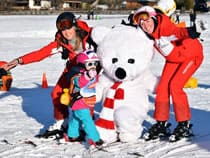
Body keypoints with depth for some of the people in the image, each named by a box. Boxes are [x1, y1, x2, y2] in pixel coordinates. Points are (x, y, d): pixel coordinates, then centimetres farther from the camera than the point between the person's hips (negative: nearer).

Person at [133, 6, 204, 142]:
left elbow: (178, 32, -53)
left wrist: (189, 32, -74)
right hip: (173, 59, 8)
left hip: (192, 55, -7)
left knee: (175, 86, -18)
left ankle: (184, 125, -5)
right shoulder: (149, 34, -11)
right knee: (162, 87, 0)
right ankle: (161, 124, 14)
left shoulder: (165, 25, -32)